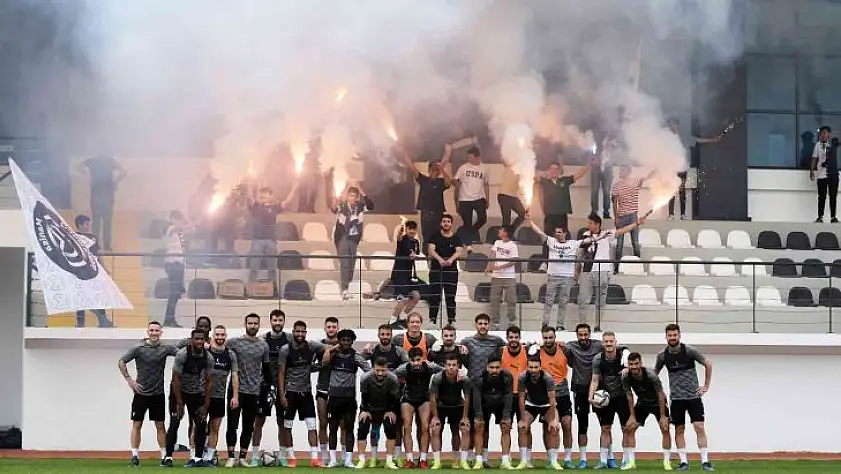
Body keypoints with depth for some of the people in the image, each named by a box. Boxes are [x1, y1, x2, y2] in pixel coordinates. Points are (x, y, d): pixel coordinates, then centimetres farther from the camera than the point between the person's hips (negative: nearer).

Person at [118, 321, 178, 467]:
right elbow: (121, 362, -4)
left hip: (158, 394, 2)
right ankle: (135, 455, 5)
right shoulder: (139, 349, -5)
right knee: (137, 424, 0)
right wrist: (129, 380, -9)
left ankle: (164, 455, 9)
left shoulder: (165, 348, 1)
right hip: (141, 393, -1)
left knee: (160, 425, 6)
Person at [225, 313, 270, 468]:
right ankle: (231, 457, 1)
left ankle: (242, 458, 13)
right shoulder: (234, 343, -3)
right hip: (236, 389, -3)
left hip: (254, 391, 3)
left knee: (248, 427, 7)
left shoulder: (263, 345, 8)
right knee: (232, 425, -3)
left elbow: (266, 368, 16)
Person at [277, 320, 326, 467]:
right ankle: (290, 458, 12)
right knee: (287, 425, 3)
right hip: (290, 391, -2)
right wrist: (282, 396, -10)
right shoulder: (285, 350, -7)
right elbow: (281, 374, -6)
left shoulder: (311, 346, -1)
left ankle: (314, 458, -7)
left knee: (312, 424, -5)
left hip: (306, 391, 2)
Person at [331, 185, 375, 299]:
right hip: (342, 238, -4)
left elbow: (371, 206, -15)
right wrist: (334, 205, -52)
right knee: (344, 264, -10)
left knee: (352, 265, 11)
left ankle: (348, 286, 25)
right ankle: (344, 290, -14)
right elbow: (334, 210, -27)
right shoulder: (342, 205, -9)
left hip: (355, 239, 4)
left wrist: (362, 193, -25)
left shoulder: (360, 206, 0)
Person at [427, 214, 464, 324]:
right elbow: (431, 250, -9)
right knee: (434, 297, 0)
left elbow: (459, 252, -9)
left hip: (451, 270, 1)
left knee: (451, 297, 2)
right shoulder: (435, 236, 5)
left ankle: (451, 320, 5)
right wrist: (439, 259, -29)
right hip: (436, 269, 0)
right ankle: (432, 320, 3)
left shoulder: (456, 238, 6)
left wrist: (451, 259, -31)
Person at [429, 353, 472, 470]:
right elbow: (432, 398, -16)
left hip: (457, 406, 1)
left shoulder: (464, 379, -24)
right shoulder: (437, 378, -28)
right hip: (441, 406, -1)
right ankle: (437, 462, -5)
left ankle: (462, 461, -1)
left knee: (465, 429, -10)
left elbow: (466, 399, -11)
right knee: (435, 430, -13)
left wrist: (465, 417, -8)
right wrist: (435, 416, -12)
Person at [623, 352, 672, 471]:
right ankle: (631, 462, -2)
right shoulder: (625, 377, -21)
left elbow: (660, 395, -24)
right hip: (642, 403, 3)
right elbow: (629, 396, -9)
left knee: (665, 429, -14)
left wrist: (662, 416, -22)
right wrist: (632, 416, -9)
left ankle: (666, 462, -4)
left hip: (657, 403, -3)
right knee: (629, 429, -7)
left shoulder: (651, 375, -32)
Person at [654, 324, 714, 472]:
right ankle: (684, 461, 9)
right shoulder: (663, 355, -1)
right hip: (676, 398, 2)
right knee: (679, 430, 3)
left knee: (699, 427, -8)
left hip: (694, 396, -2)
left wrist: (706, 385, 1)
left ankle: (705, 461, -5)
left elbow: (708, 363, 2)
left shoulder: (689, 351, -8)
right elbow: (654, 373, 16)